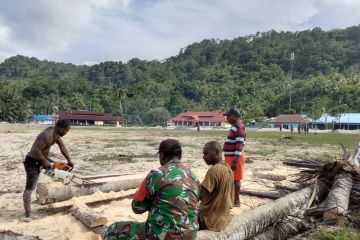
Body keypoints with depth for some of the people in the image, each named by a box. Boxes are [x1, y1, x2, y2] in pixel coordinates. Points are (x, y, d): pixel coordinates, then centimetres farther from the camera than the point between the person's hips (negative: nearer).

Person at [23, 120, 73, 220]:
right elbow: (36, 150, -32)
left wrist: (69, 160, 5)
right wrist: (44, 161, -22)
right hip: (33, 162, -9)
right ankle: (28, 214, 7)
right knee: (29, 189, -2)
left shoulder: (55, 132, -1)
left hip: (39, 160, 10)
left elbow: (62, 146, 6)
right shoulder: (48, 136, -29)